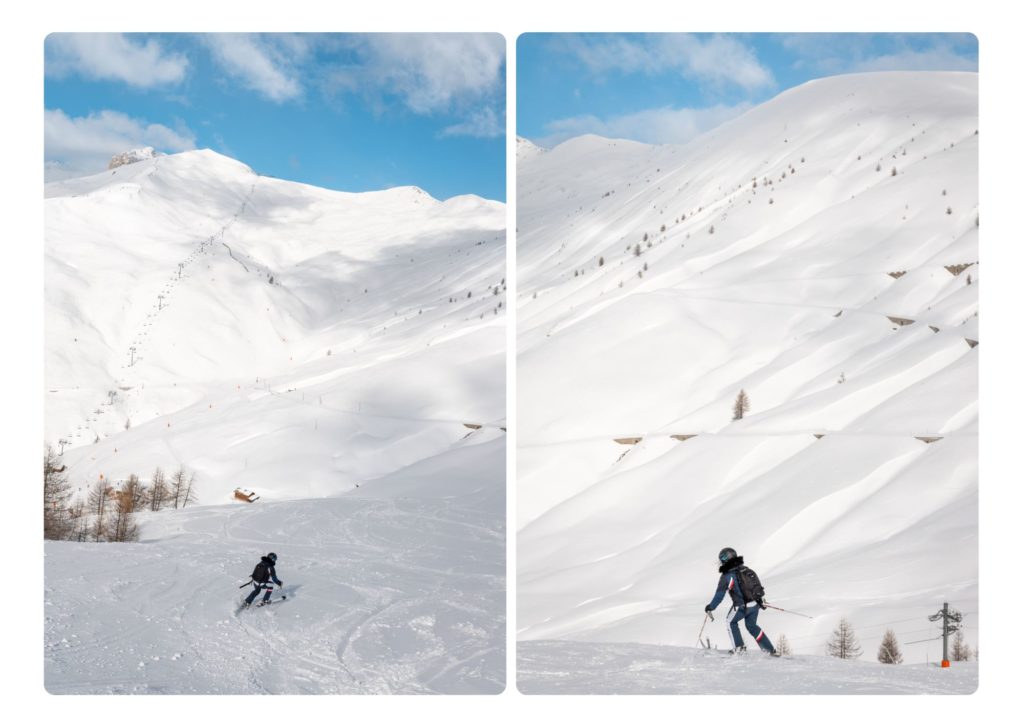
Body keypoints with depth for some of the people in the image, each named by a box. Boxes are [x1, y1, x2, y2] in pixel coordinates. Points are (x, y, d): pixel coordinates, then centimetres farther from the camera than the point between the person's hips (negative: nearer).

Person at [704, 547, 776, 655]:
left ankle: (739, 647, 15)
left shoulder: (726, 577, -10)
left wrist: (710, 607, 6)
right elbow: (758, 584, 17)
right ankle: (770, 650, 21)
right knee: (752, 626, 23)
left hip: (741, 607, -6)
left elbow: (719, 595, -7)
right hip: (755, 604, 6)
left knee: (731, 622, 21)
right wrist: (759, 599, 31)